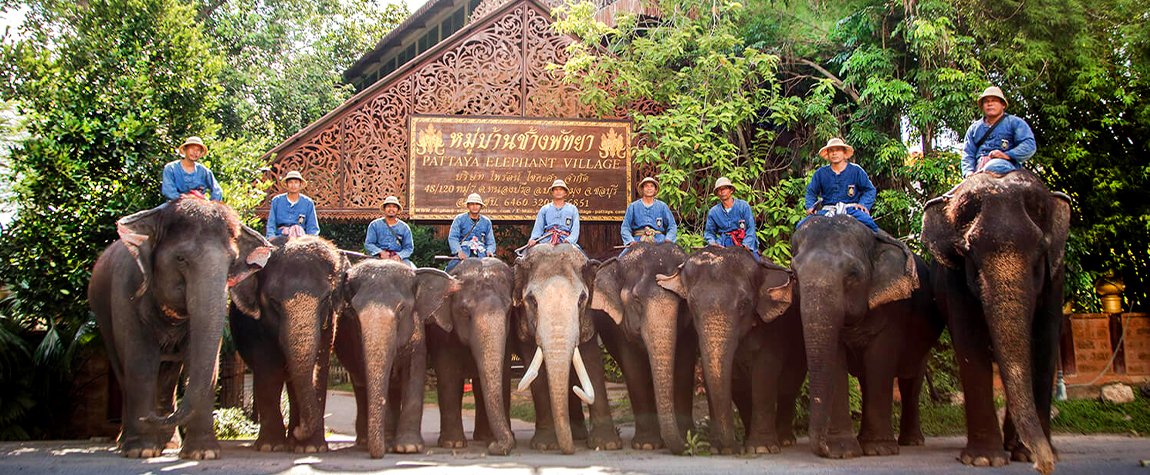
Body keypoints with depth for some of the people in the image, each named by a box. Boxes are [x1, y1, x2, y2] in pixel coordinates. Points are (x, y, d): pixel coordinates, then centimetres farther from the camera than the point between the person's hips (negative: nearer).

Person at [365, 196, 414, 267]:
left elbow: (409, 247, 9)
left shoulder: (404, 227, 13)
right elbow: (368, 244, 5)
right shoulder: (374, 225, 10)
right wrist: (380, 252, -13)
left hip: (398, 258, 1)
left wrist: (399, 256, -12)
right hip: (379, 257, 0)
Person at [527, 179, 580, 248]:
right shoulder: (544, 209, 20)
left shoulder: (572, 209, 18)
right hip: (547, 241, 0)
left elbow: (575, 229, 9)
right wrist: (534, 239, -5)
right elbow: (538, 227, 15)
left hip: (565, 242, 0)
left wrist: (569, 240, -10)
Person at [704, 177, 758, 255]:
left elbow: (751, 227, -2)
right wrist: (712, 242, -6)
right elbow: (709, 231, 16)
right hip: (724, 245, 1)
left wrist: (746, 244, -15)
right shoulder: (713, 212, 7)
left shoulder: (743, 206, 1)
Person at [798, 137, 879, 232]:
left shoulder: (856, 170, 5)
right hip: (827, 210, 2)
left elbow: (869, 190, 11)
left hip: (851, 209, -2)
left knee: (867, 222, -33)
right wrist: (810, 206, 4)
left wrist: (863, 204, -7)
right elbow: (811, 192, 22)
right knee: (801, 225, -18)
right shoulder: (820, 173, 10)